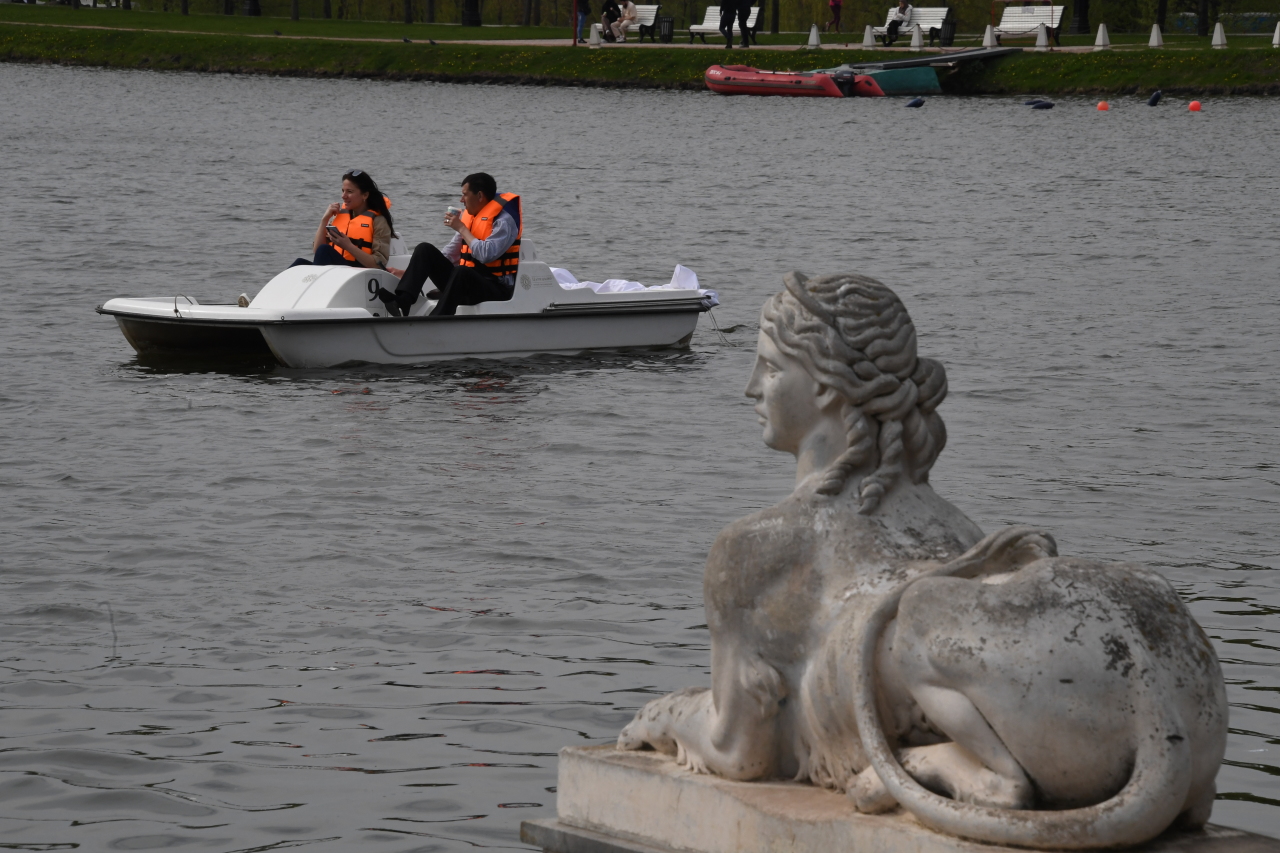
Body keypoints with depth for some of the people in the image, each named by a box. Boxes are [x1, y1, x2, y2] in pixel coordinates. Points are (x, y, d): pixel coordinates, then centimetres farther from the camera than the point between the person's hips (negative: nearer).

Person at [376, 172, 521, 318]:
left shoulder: (504, 220, -11)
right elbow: (449, 254, 18)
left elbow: (486, 255, -27)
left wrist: (461, 228, -15)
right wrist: (409, 272, 12)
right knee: (425, 250, -3)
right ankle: (402, 302, -24)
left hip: (496, 288, -8)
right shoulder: (468, 215, 14)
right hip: (465, 281, 8)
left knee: (462, 272, -39)